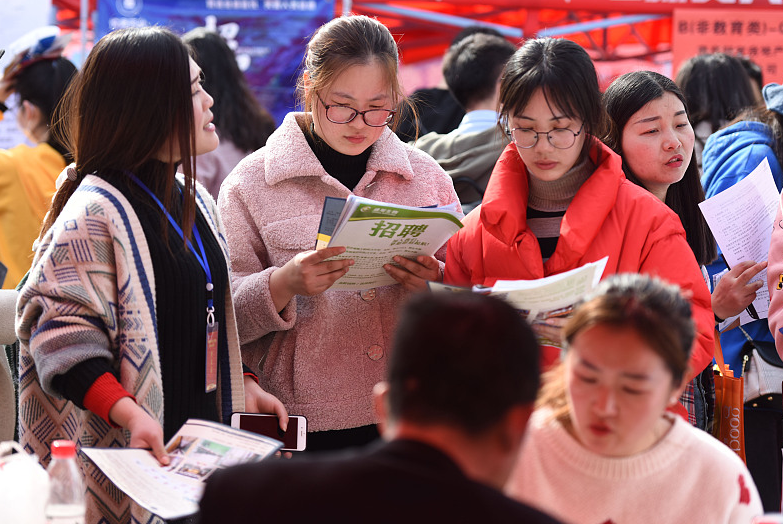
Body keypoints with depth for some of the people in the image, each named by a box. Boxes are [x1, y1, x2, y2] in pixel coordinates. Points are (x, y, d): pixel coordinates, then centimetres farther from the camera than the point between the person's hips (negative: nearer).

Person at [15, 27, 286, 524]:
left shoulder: (192, 198, 12)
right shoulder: (95, 213, -16)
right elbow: (62, 336, -21)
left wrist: (243, 384, 10)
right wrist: (129, 414, -31)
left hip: (206, 436, 8)